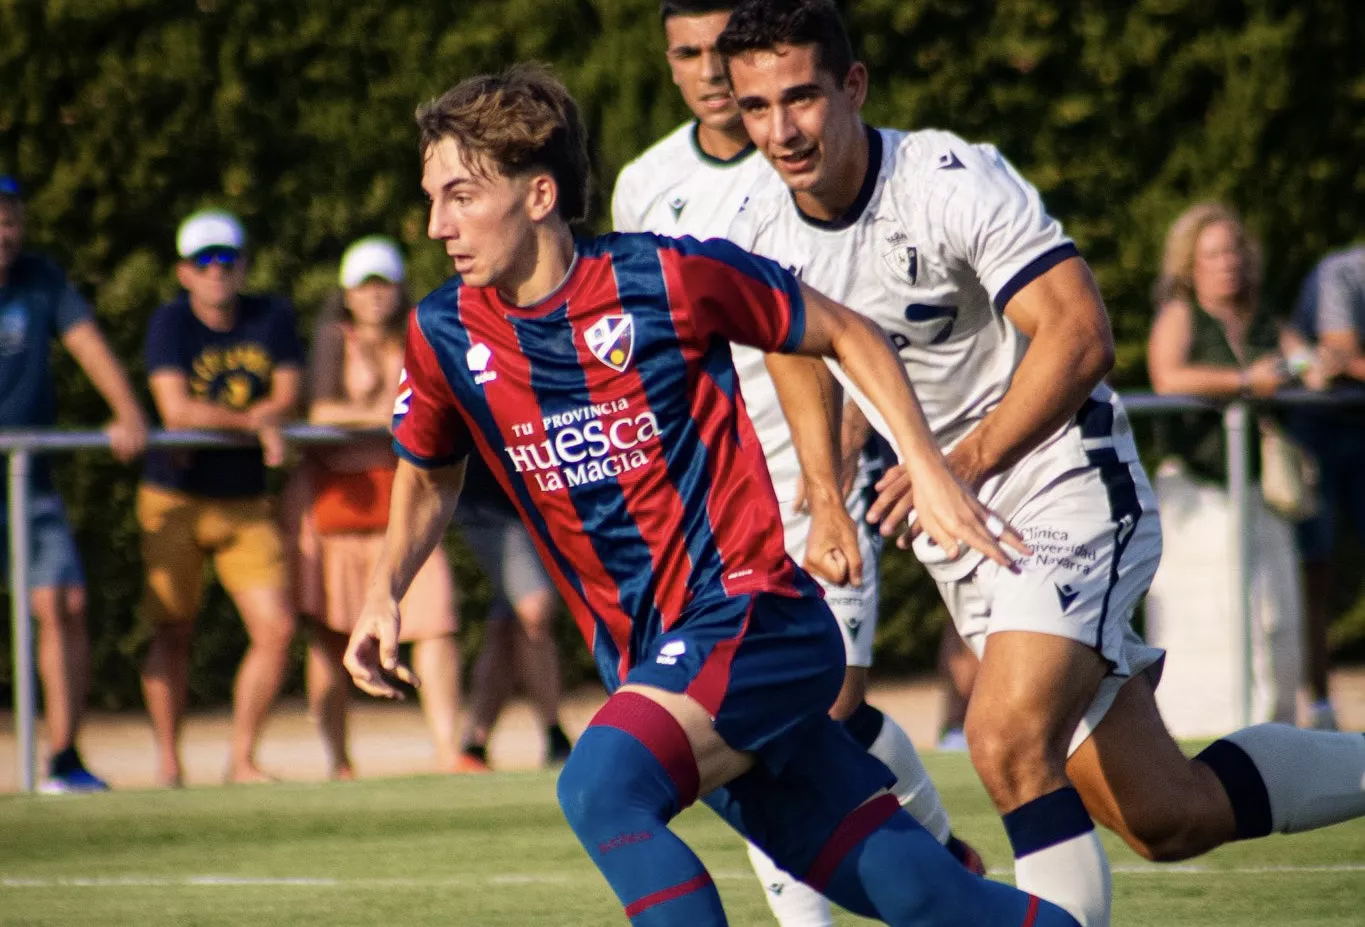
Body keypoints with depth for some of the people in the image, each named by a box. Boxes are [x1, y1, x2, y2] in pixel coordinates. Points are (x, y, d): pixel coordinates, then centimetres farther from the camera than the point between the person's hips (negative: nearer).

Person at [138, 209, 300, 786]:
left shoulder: (273, 318, 3)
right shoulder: (171, 324, -8)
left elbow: (287, 401, -3)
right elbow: (176, 411, -19)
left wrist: (212, 422, -16)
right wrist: (254, 422, -20)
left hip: (246, 502, 3)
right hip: (174, 500, -3)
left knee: (277, 628, -6)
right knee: (172, 632, -1)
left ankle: (242, 761, 4)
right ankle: (168, 762, 8)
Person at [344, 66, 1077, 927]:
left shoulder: (666, 278, -11)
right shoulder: (446, 335, 2)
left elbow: (846, 334, 3)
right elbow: (430, 474, 21)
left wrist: (930, 472, -3)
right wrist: (385, 593, 5)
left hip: (752, 617, -5)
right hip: (652, 661, 5)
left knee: (601, 789, -29)